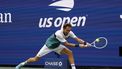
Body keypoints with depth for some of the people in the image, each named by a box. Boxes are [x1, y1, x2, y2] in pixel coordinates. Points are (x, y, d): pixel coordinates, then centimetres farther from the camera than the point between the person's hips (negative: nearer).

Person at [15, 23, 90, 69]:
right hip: (48, 46, -5)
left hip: (57, 46, 6)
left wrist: (85, 43, -43)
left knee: (70, 53, -17)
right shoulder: (58, 34, -37)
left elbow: (77, 39, -25)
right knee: (36, 59, 0)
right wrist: (78, 45, -39)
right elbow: (66, 44, -35)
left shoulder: (70, 32, -18)